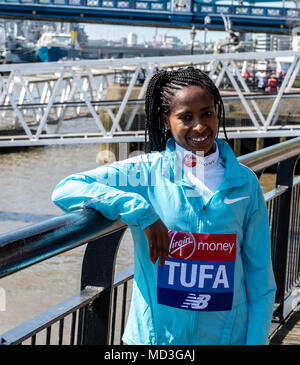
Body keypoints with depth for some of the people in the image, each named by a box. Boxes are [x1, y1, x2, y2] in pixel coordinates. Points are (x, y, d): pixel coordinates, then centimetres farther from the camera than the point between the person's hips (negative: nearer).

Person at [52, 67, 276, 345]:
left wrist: (256, 340, -4)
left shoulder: (244, 183, 0)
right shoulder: (145, 173, -7)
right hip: (155, 336, -1)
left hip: (226, 335, 2)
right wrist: (141, 211, -25)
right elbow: (65, 191, -17)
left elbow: (260, 276, 2)